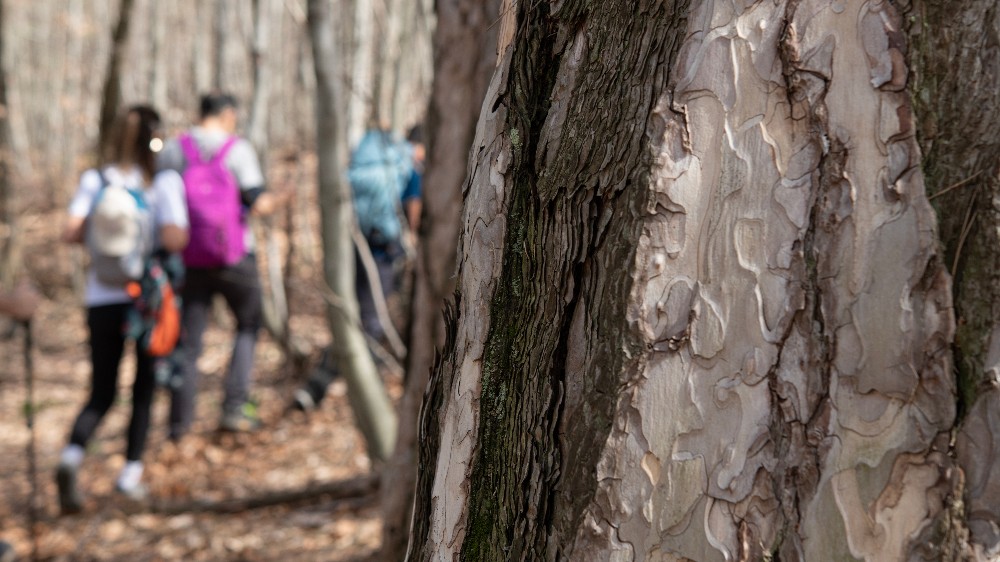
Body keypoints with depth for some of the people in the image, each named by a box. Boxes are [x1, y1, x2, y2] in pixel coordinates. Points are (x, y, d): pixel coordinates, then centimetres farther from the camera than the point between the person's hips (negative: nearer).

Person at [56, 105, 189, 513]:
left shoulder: (94, 181, 2)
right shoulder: (165, 181, -6)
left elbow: (71, 232, -8)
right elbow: (175, 239, -17)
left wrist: (101, 235, 11)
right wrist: (151, 239, 6)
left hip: (102, 299, 2)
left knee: (102, 393, 11)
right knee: (144, 388, 15)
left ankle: (71, 457, -13)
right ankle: (131, 472, 14)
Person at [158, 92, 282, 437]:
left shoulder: (172, 150, 2)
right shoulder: (238, 150, -7)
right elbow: (257, 203, -13)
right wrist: (274, 202, 7)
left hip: (189, 258, 3)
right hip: (234, 256, -2)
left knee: (187, 340, 9)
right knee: (248, 327, 17)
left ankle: (180, 421, 6)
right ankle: (234, 408, 8)